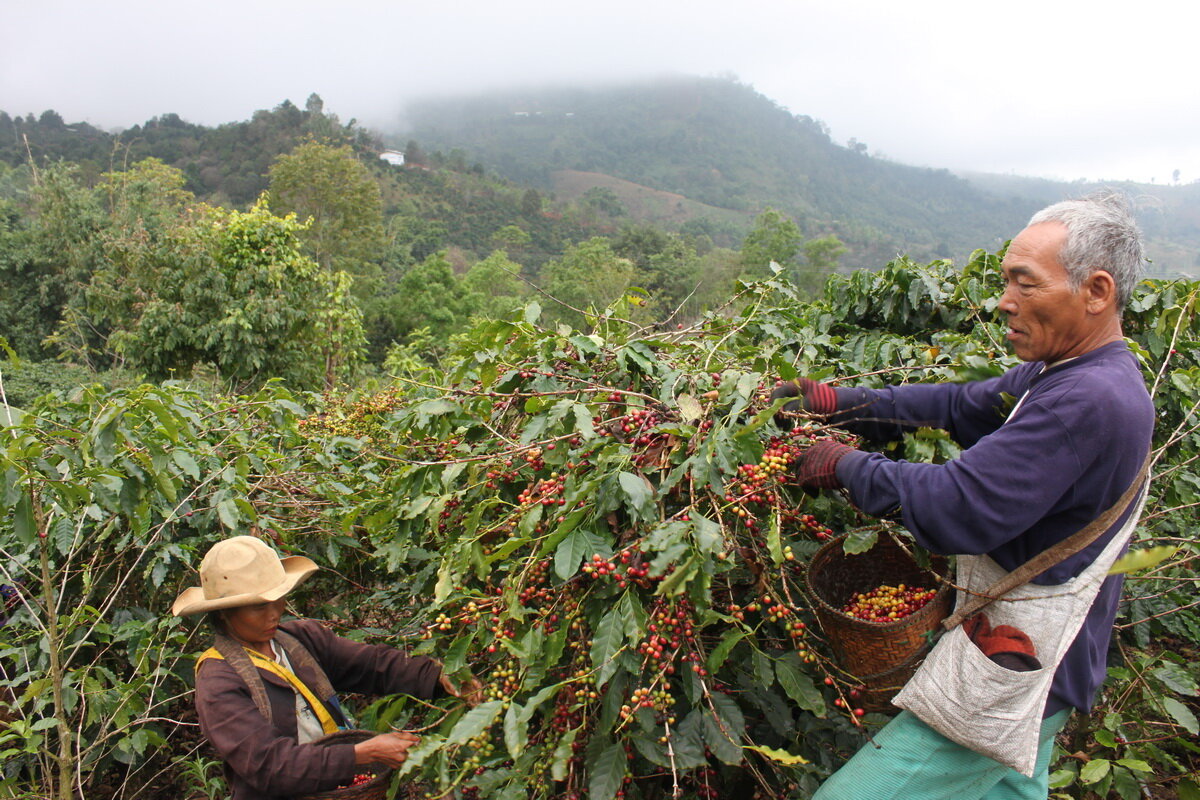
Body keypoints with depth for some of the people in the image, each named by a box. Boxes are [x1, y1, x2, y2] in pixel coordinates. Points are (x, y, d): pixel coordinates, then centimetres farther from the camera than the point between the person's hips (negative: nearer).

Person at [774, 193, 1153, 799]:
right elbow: (960, 406, 10)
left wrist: (846, 465, -17)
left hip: (1009, 681, -10)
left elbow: (955, 509, -32)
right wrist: (839, 403, 1)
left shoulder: (1092, 402, -28)